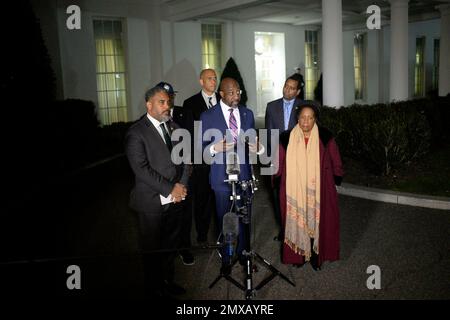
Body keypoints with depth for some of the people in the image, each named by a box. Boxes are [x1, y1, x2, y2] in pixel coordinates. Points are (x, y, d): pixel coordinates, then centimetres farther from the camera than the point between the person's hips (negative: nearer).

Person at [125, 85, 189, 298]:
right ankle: (154, 287, 29)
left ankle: (167, 281, 35)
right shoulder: (136, 133, -11)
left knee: (171, 245, 16)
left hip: (175, 199, 6)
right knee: (153, 248, 10)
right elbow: (141, 169, -18)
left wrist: (181, 185, -5)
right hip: (152, 202, -5)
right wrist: (170, 189, -17)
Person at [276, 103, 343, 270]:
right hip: (294, 191, 1)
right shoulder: (287, 138, -1)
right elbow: (280, 163, 7)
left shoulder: (325, 137, -3)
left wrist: (336, 179, 4)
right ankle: (298, 255, 23)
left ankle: (316, 255, 22)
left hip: (319, 191, 0)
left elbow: (336, 162, 4)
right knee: (296, 222, 7)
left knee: (317, 222, 6)